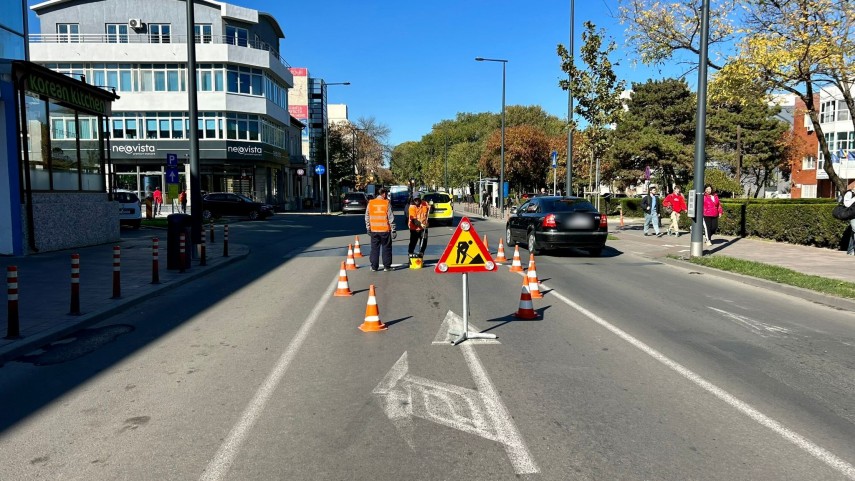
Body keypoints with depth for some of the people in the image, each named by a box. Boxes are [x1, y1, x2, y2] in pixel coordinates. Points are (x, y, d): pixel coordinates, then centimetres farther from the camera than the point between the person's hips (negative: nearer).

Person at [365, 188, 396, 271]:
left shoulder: (370, 203, 3)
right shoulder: (387, 203, -7)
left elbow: (367, 217, 7)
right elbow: (391, 218, -7)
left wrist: (368, 228, 16)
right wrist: (393, 230, -2)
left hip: (374, 230, 3)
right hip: (385, 230, -3)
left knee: (375, 248, 10)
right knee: (386, 248, 8)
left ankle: (374, 267, 11)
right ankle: (387, 266, 10)